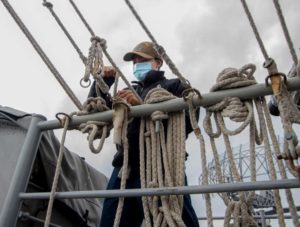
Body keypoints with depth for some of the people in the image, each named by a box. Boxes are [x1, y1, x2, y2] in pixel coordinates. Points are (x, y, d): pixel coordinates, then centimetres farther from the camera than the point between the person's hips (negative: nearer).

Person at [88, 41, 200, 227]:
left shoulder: (173, 86, 16)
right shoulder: (130, 92, 31)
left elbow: (188, 119, -4)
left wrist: (141, 105, -12)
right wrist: (103, 81, 17)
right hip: (126, 168, 5)